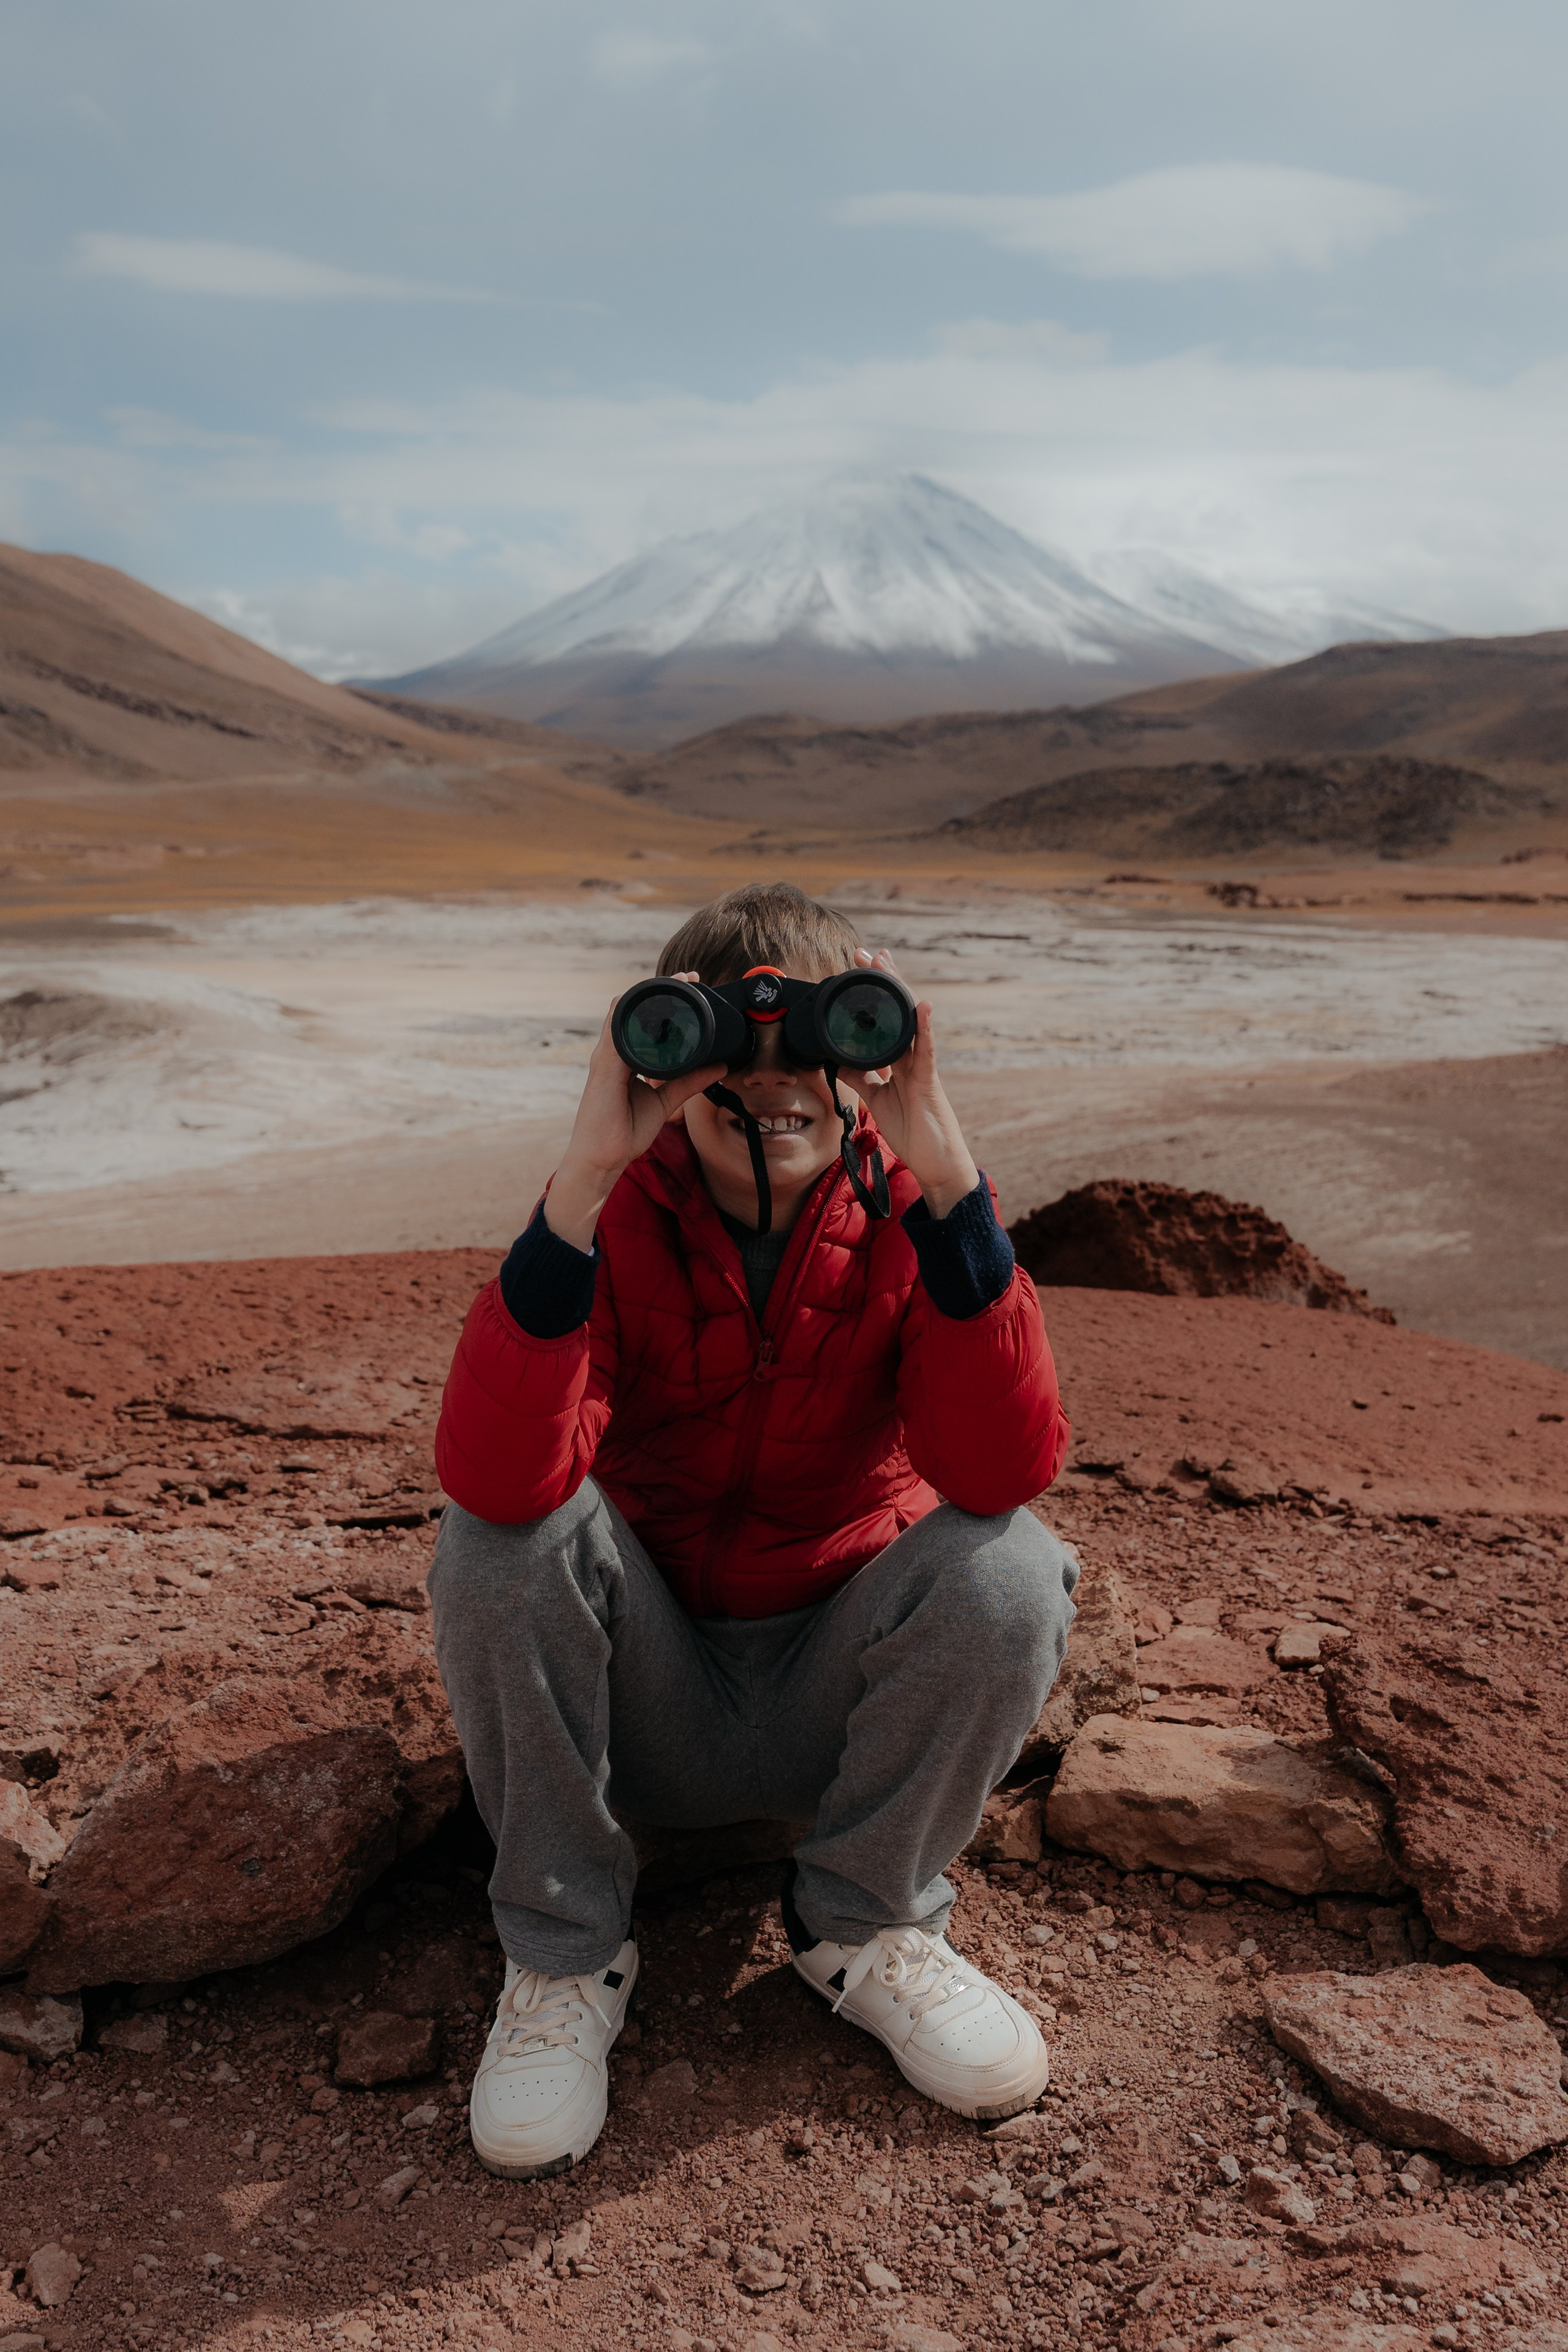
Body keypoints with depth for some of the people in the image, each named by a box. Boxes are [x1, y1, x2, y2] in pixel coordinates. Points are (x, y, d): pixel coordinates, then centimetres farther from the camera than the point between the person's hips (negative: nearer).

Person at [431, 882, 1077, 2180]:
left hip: (835, 1704, 1)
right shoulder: (618, 1217, -15)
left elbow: (1004, 1473, -30)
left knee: (1010, 1568, -26)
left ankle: (866, 1924, 1)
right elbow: (497, 1476, -34)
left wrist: (947, 1178, -36)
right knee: (494, 1533, -27)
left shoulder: (905, 1214, -12)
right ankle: (564, 1955, -5)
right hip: (644, 1703, 0)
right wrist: (583, 1179, -40)